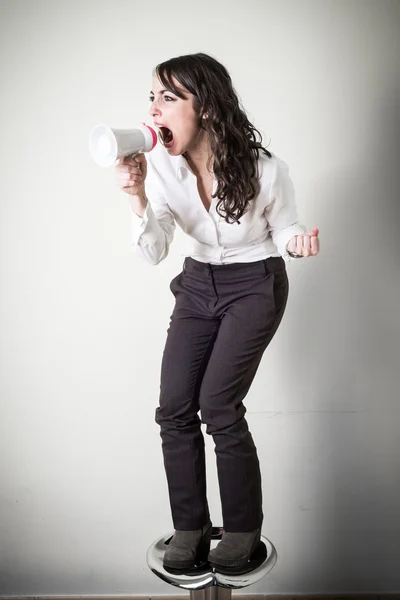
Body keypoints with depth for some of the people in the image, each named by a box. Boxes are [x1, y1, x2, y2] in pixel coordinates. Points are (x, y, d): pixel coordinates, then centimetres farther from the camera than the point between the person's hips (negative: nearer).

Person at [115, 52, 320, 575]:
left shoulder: (265, 168, -21)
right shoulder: (161, 166, -11)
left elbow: (283, 229, -3)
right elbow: (153, 253, -13)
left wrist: (297, 242, -27)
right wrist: (137, 197, -30)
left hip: (256, 285, -4)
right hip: (198, 283, 5)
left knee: (217, 404, -14)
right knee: (174, 407, -5)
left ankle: (243, 531, 9)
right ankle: (190, 529, 14)